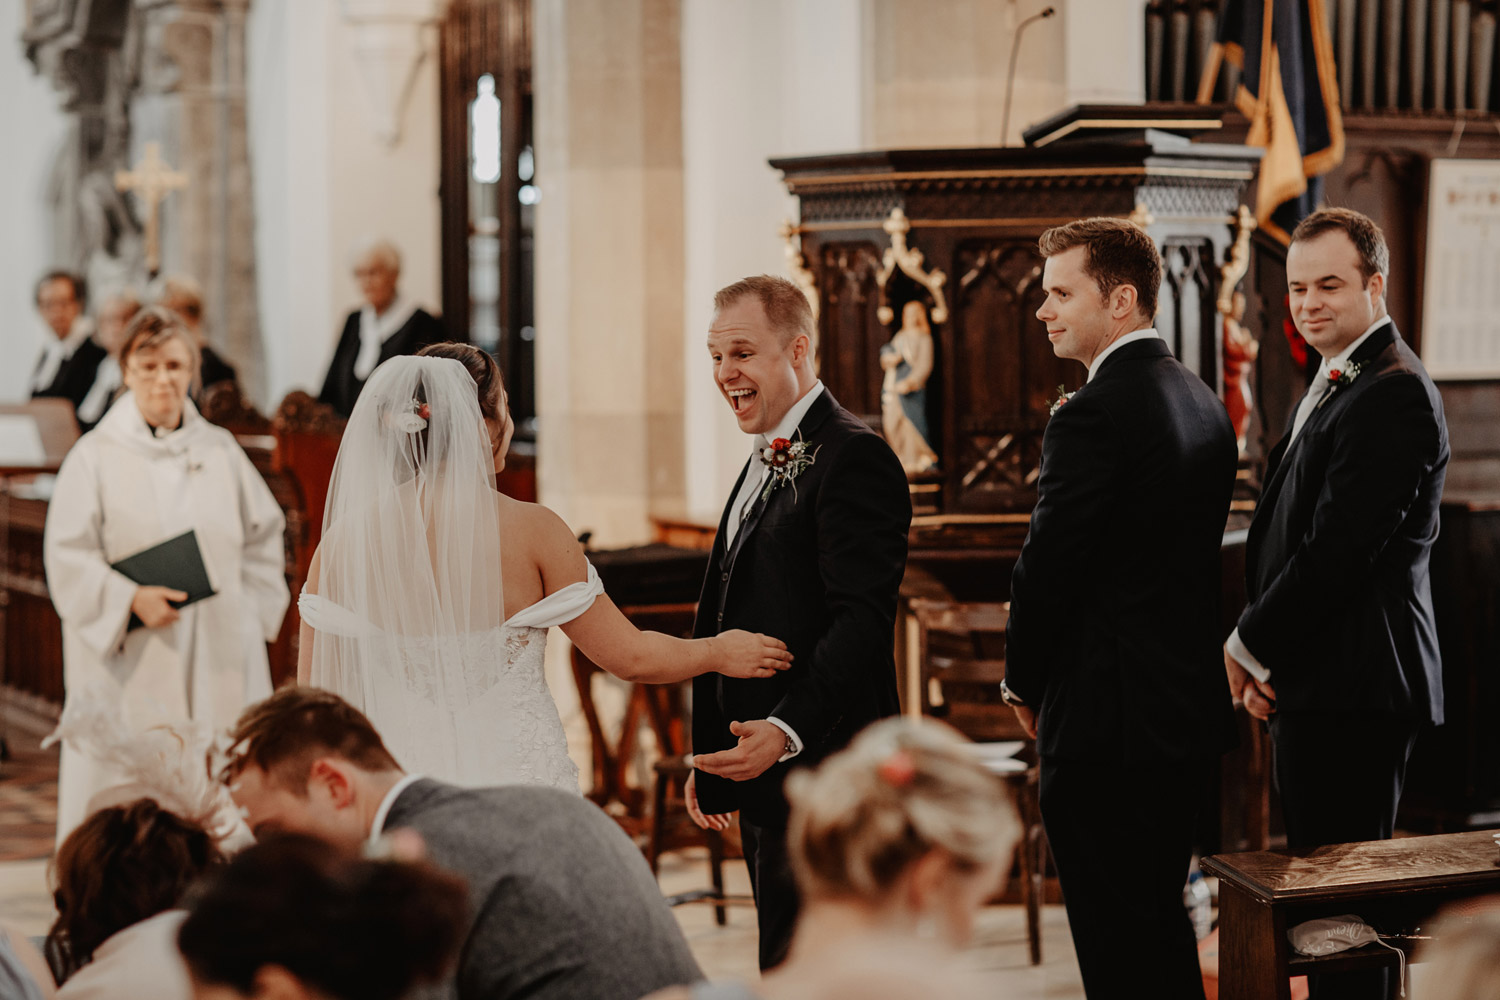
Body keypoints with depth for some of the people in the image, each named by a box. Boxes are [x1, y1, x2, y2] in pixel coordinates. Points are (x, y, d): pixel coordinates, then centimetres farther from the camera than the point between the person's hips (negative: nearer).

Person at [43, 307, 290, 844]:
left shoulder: (220, 451, 11)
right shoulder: (94, 457, 1)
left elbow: (264, 538, 16)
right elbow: (69, 559, -4)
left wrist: (250, 610, 4)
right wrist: (131, 600, -18)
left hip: (221, 660, 3)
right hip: (130, 662, -3)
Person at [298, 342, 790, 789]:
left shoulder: (345, 539, -4)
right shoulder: (532, 530, -9)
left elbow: (316, 693, 1)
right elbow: (629, 656, -2)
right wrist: (718, 652, 16)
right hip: (517, 777, -2)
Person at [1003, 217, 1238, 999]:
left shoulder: (1093, 415, -18)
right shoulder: (1203, 403, 10)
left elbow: (1048, 568, -17)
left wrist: (1023, 684, 0)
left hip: (1107, 728, -9)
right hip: (1193, 709, 9)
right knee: (1163, 925, 19)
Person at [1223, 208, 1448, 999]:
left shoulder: (1393, 393, -16)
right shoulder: (1332, 388, 19)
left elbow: (1340, 547, -21)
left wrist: (1249, 647, -10)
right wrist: (1265, 660, 7)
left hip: (1354, 689, -10)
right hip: (1313, 683, 10)